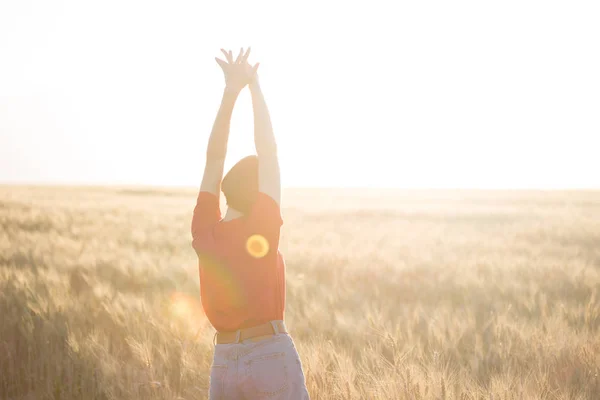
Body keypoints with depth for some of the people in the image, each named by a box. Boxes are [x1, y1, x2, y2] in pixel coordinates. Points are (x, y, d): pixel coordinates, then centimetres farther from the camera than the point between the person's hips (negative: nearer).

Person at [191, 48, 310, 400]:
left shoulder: (204, 232, 2)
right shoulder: (261, 229, -10)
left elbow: (214, 158, 5)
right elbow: (268, 152, -5)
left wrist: (231, 90, 6)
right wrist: (255, 87, 3)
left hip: (223, 366, 5)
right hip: (272, 360, -5)